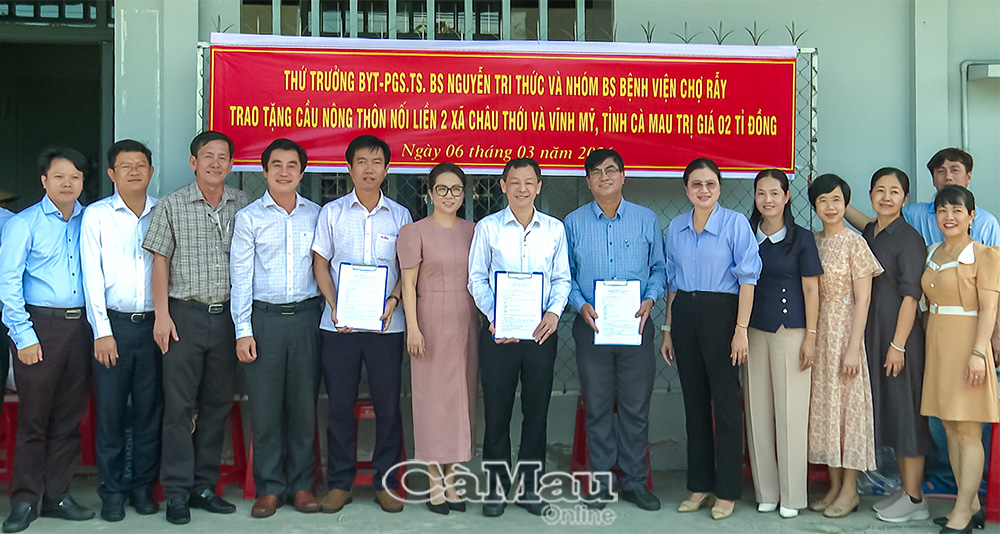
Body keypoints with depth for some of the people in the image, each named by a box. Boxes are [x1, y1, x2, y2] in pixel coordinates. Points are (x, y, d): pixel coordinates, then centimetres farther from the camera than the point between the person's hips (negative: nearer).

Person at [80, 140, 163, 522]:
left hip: (153, 323, 2)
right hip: (113, 324, -2)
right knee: (110, 410, 2)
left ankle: (143, 485, 19)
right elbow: (92, 275, -2)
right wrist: (102, 331, -8)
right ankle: (112, 491, 14)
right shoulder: (96, 215, 2)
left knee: (150, 409, 6)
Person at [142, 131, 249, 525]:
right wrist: (161, 313, -7)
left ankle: (205, 486, 18)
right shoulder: (172, 205, 1)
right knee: (179, 405, -1)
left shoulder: (242, 205, 8)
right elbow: (160, 260, 1)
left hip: (227, 315, 3)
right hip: (185, 314, -3)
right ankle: (177, 492, 7)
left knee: (217, 403, 8)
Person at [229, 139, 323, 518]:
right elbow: (240, 277, 1)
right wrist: (243, 330, -5)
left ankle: (301, 484, 17)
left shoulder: (316, 215, 9)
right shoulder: (249, 217, 3)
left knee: (304, 403, 5)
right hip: (263, 317, -1)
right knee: (264, 406, 1)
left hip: (306, 316, 2)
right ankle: (269, 487, 13)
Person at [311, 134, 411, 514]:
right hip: (339, 323, 0)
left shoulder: (400, 215, 7)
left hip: (386, 325, 0)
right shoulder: (332, 212, 6)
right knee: (340, 404, 4)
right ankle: (339, 483, 17)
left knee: (388, 404, 3)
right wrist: (335, 306, -9)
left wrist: (392, 300, -11)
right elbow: (320, 265, 5)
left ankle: (386, 483, 15)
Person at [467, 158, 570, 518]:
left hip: (541, 331, 2)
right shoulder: (487, 227, 2)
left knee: (537, 410, 8)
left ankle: (529, 487, 20)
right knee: (497, 410, 4)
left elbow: (562, 278, 7)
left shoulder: (555, 229, 7)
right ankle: (496, 487, 17)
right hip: (498, 332, -2)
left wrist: (554, 313, -11)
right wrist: (494, 316, -13)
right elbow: (476, 278, 0)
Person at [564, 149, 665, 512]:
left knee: (636, 407, 4)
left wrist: (649, 299, -8)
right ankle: (601, 483, 16)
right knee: (597, 407, 5)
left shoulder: (646, 219, 5)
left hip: (636, 325, 0)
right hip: (591, 325, 0)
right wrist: (581, 305, -8)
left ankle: (635, 482, 16)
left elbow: (659, 268, 9)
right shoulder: (573, 223, 5)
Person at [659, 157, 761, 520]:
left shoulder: (736, 223, -4)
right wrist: (668, 329, 13)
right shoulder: (676, 228, 11)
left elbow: (747, 279, -7)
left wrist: (741, 329, -14)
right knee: (694, 402, 10)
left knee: (725, 401, -1)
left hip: (720, 313, -5)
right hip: (684, 315, 5)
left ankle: (726, 492, 9)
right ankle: (699, 486, 19)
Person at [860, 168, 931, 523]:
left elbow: (910, 296, -14)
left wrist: (898, 345, -18)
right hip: (873, 333, 8)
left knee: (905, 408, -1)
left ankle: (914, 499, 9)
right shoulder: (867, 234, 12)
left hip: (900, 333, -8)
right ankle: (905, 489, 25)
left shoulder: (908, 238, -10)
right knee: (888, 407, 13)